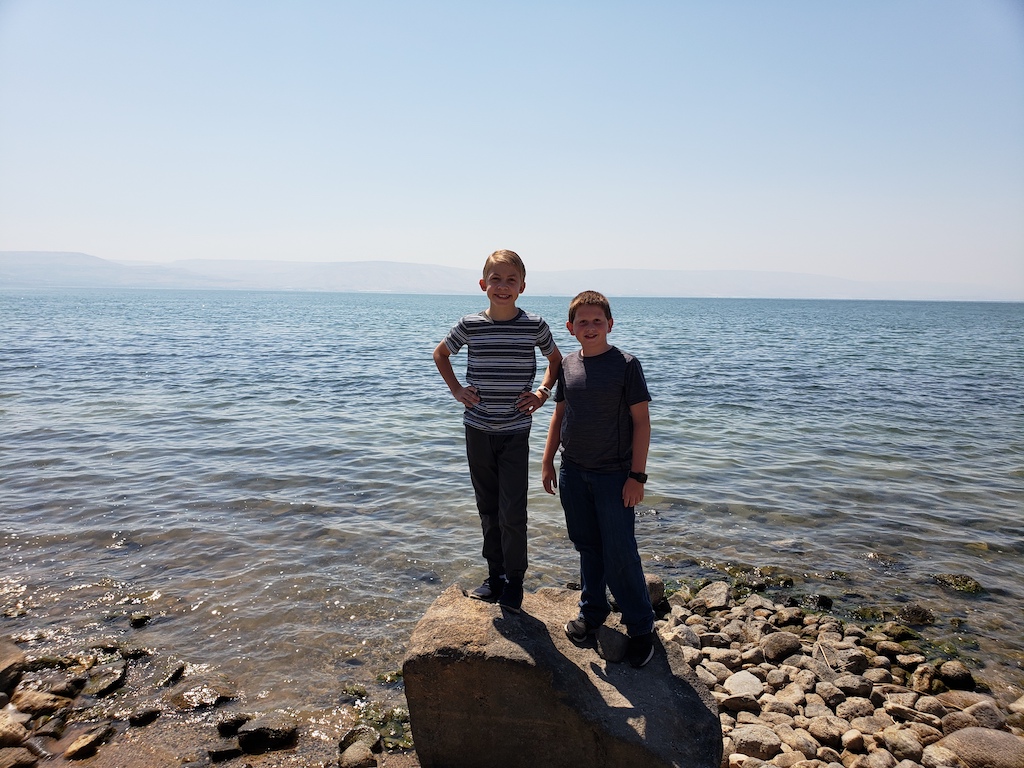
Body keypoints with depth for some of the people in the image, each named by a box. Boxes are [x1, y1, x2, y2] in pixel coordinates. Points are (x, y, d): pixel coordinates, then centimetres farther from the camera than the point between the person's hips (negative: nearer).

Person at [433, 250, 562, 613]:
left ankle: (514, 581, 16)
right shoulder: (470, 325, -4)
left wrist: (543, 392, 1)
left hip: (515, 432, -2)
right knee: (488, 508, 14)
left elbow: (556, 358, 13)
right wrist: (456, 390, 5)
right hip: (478, 430, 2)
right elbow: (440, 354, 15)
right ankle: (495, 574, 30)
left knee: (512, 512, -3)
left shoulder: (534, 325, -6)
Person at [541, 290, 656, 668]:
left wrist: (637, 475, -13)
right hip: (573, 471, 5)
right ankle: (593, 610, 33)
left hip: (614, 474, -4)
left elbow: (641, 420, -9)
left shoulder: (625, 365, -9)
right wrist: (547, 461, 11)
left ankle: (641, 626, 15)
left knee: (620, 553, -1)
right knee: (587, 546, 16)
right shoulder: (568, 365, 5)